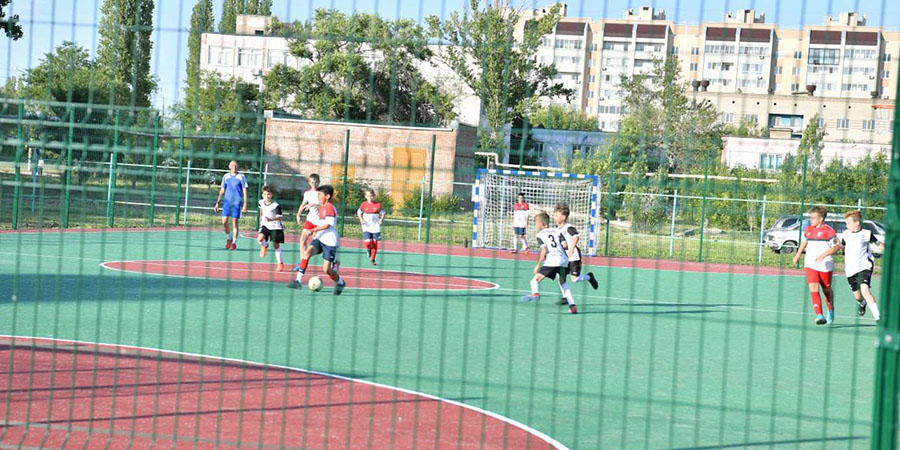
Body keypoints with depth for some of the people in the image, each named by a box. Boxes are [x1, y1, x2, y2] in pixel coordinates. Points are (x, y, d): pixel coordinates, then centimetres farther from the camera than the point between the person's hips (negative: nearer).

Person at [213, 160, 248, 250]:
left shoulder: (241, 177, 0)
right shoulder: (226, 177, 11)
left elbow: (245, 192, -1)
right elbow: (222, 191, 17)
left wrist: (245, 204, -9)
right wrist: (217, 203, 12)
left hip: (237, 202, -3)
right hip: (227, 202, 3)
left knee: (234, 222, -3)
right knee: (224, 222, -5)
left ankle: (234, 242, 7)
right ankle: (229, 238, 18)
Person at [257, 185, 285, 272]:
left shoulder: (276, 205, -17)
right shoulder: (261, 202, -1)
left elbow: (279, 217, -18)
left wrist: (271, 219, -34)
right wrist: (261, 218, 28)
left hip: (275, 226, -4)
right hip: (265, 225, 4)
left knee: (276, 245, 2)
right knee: (260, 238, -23)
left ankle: (280, 263, 14)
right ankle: (265, 246, 13)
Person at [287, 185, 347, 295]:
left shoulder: (330, 208, -12)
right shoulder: (321, 207, 15)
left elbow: (327, 225, -20)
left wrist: (313, 230, -22)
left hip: (330, 242, -7)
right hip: (319, 239, 7)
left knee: (326, 269, -5)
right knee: (307, 252, -22)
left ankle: (340, 282, 27)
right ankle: (299, 281, -27)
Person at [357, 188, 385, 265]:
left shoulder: (378, 205, -2)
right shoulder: (364, 205, -1)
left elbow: (382, 213, 11)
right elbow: (359, 212, 14)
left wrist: (381, 219, -7)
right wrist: (361, 219, -2)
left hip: (375, 227, 1)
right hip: (366, 227, -1)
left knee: (375, 244, 2)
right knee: (367, 243, -15)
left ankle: (373, 260, 17)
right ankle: (368, 249, 22)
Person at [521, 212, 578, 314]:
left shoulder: (540, 235, 7)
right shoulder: (557, 231, 19)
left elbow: (544, 250, -6)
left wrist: (538, 264, 0)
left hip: (551, 261, -5)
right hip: (563, 260, 5)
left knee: (535, 280, -3)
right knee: (563, 283, 21)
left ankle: (535, 293, -34)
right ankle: (573, 306, 14)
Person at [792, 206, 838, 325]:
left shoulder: (828, 231, -9)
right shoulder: (808, 230, 10)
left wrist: (823, 255, -23)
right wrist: (798, 254, 24)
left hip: (825, 265, -4)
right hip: (810, 265, 4)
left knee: (827, 290, 13)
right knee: (813, 287, -16)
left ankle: (830, 311, 40)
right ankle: (819, 315, -24)